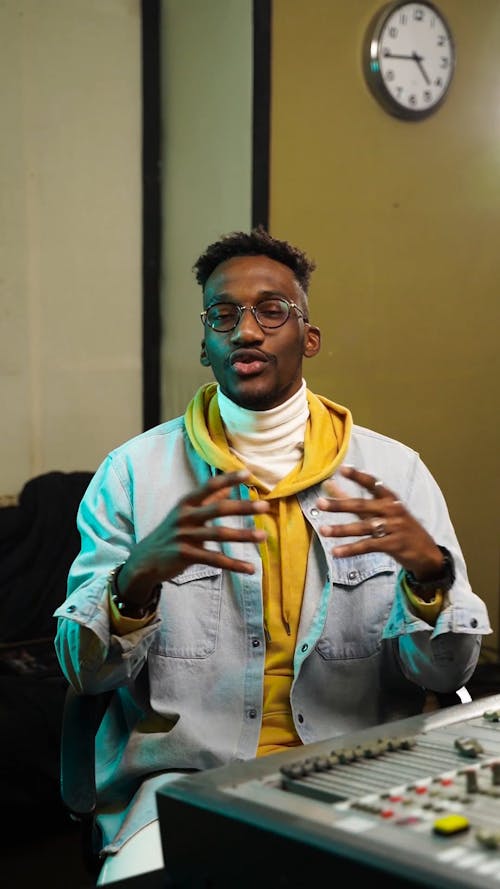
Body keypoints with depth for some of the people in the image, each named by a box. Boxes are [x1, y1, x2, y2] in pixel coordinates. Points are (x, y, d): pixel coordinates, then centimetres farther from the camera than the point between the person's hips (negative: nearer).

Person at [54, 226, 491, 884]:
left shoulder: (393, 471, 3)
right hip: (183, 777, -1)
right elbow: (84, 670, -1)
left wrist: (428, 569, -18)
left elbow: (447, 673, 4)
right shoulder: (133, 472, 2)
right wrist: (141, 574, -22)